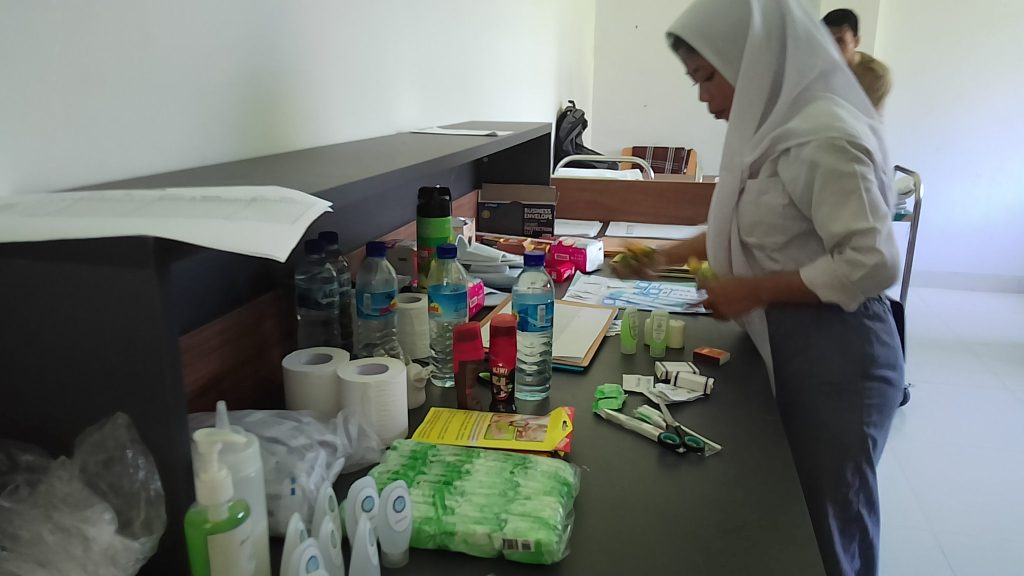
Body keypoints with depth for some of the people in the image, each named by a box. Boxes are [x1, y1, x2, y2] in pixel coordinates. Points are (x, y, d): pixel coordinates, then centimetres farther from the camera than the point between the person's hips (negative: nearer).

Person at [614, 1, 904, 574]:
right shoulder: (777, 123, 8)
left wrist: (753, 291, -19)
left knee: (827, 523, 9)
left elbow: (872, 263, -25)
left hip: (834, 357, -9)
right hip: (785, 348, 9)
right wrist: (669, 256, 11)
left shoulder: (823, 136, -21)